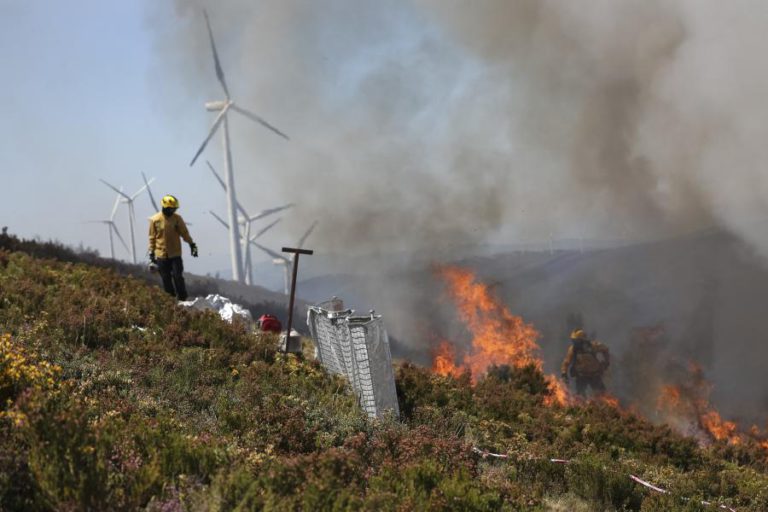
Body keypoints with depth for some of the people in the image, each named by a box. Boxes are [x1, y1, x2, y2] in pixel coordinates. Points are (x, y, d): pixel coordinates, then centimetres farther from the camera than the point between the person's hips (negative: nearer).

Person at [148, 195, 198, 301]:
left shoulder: (177, 218, 0)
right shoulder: (155, 220, -2)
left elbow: (185, 233, 7)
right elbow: (152, 237, 6)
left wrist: (192, 244, 0)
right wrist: (151, 252, 5)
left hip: (175, 254, 0)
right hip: (161, 255, 0)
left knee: (178, 277, -5)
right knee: (166, 280, 4)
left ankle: (182, 299, 3)